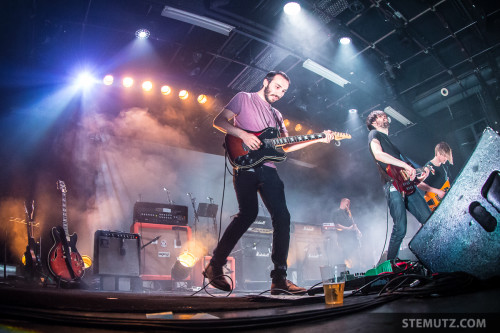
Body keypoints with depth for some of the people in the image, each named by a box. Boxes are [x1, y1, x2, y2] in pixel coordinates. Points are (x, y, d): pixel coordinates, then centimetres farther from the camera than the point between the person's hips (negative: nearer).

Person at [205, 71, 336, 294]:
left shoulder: (277, 115, 28)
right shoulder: (244, 98, 11)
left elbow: (286, 147, 20)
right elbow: (218, 121, 1)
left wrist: (319, 140, 13)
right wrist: (242, 134, -15)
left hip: (267, 169, 6)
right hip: (245, 165, -6)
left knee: (282, 217, -5)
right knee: (248, 213, -20)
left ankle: (279, 278, -1)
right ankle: (215, 266, -5)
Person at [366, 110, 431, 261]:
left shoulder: (390, 138, 31)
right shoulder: (374, 134, 6)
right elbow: (378, 154, -16)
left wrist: (420, 171, 12)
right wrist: (406, 165, -16)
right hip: (393, 185, -8)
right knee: (400, 230, -13)